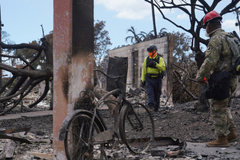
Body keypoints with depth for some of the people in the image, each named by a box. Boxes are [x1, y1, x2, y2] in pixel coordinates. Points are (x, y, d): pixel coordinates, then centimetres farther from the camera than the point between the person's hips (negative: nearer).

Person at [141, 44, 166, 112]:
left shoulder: (160, 59, -1)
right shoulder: (146, 59, 8)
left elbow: (163, 68, -15)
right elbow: (144, 70, 9)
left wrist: (155, 64, -28)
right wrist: (142, 80, 5)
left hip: (157, 79, -1)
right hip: (148, 79, 2)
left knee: (157, 94, 5)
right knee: (149, 92, -15)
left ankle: (156, 108, 16)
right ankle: (151, 105, -27)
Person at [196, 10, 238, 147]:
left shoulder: (216, 39, -15)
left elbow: (210, 61, -22)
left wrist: (200, 76, -10)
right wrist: (209, 75, 23)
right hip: (232, 78, 10)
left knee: (218, 109, -1)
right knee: (225, 108, 20)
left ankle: (222, 138, 5)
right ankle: (231, 133, 26)